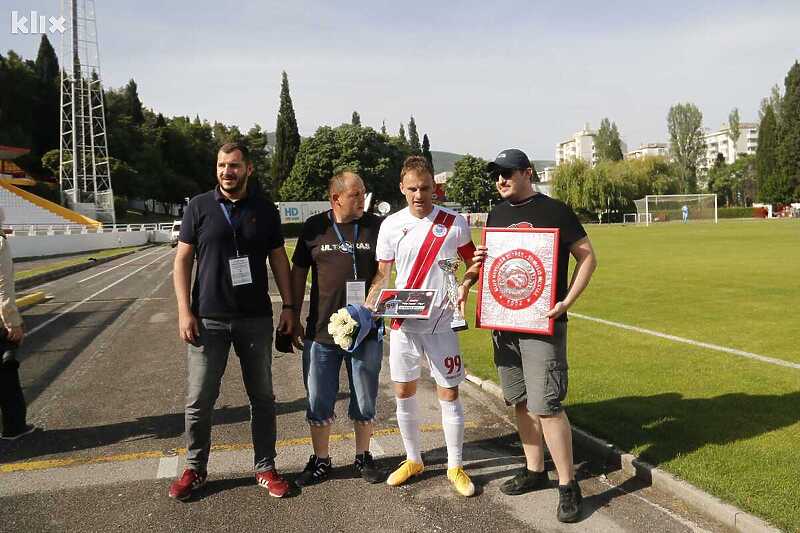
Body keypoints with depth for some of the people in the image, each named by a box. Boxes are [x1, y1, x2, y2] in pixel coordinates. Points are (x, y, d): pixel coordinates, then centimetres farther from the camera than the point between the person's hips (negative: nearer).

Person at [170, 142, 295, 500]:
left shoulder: (264, 210, 4)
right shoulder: (199, 207, 1)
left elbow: (278, 258, 8)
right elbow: (182, 259, 1)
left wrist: (288, 306, 0)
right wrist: (185, 311, -7)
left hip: (256, 319, 1)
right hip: (208, 320, -1)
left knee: (262, 397, 9)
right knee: (199, 400, 6)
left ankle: (265, 468, 23)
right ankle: (195, 469, 25)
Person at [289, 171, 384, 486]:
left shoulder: (376, 227, 0)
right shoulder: (314, 227, 2)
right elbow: (298, 274, 8)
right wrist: (293, 318, 8)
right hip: (321, 331, 1)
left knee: (365, 401, 12)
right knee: (318, 401, 10)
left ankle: (363, 457, 32)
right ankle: (320, 461, 28)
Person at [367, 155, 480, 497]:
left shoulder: (454, 222, -3)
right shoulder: (391, 225, 1)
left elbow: (474, 262, 8)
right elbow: (382, 277, 5)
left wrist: (465, 284, -12)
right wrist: (364, 311, -9)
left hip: (441, 324, -2)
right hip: (403, 325, 2)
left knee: (449, 395, 3)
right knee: (404, 393, 11)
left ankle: (455, 467, 21)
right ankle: (413, 460, 31)